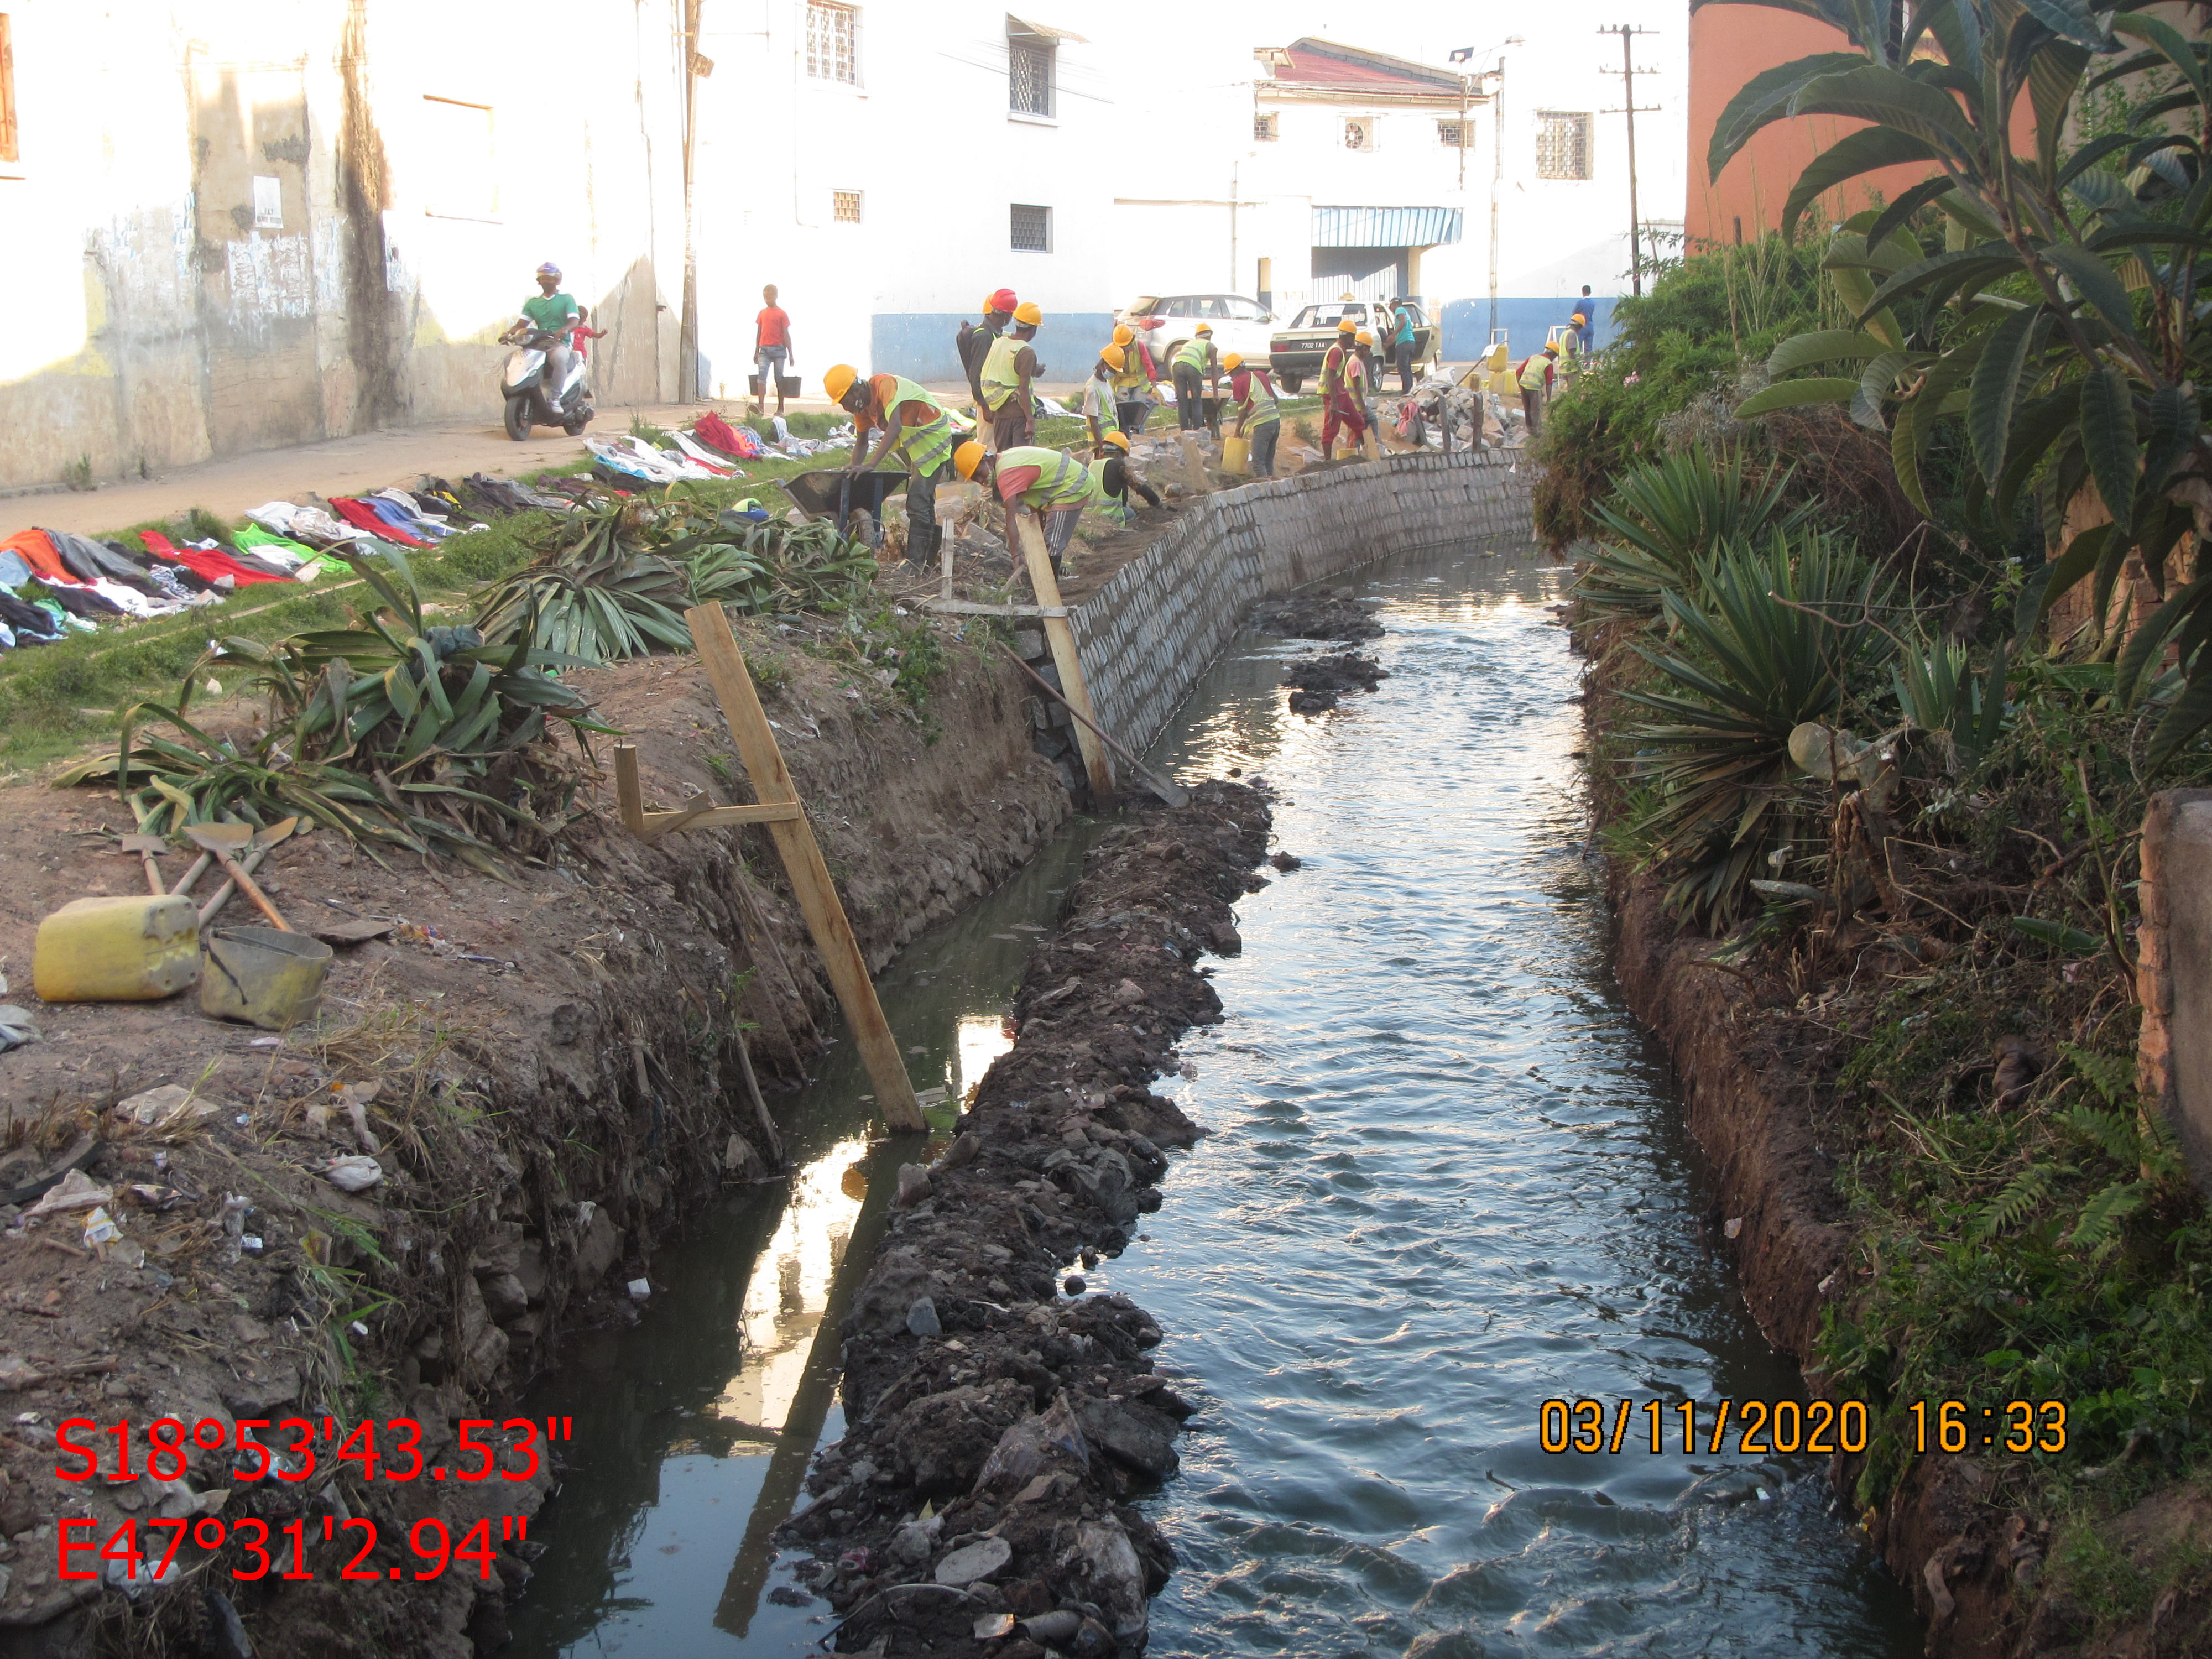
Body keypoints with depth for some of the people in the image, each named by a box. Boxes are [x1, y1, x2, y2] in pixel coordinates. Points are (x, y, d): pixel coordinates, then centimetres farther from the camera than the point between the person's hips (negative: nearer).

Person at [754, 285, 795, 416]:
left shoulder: (782, 314, 0)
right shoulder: (762, 313, 11)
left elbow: (786, 335, -1)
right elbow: (759, 333, 16)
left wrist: (791, 355, -3)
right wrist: (756, 352, 15)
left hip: (779, 350, -3)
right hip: (764, 350, 3)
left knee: (779, 379, 1)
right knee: (762, 375, -14)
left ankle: (781, 408, 8)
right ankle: (761, 406, -25)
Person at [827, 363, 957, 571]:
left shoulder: (885, 385, -28)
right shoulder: (862, 405, -1)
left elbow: (895, 426, -40)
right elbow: (862, 441, 11)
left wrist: (871, 465, -45)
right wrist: (854, 468, -6)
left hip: (933, 435, -10)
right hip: (914, 441, 10)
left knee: (918, 502, -15)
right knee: (924, 501, 16)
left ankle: (914, 562, -16)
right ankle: (928, 560, 26)